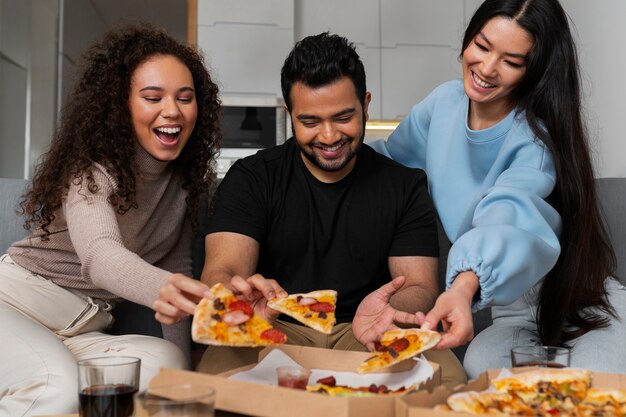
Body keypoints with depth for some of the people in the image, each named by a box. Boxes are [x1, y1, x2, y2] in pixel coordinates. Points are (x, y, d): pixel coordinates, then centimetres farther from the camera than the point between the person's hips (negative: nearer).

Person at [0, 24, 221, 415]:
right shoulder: (92, 169, -17)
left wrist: (183, 362, -1)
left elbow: (177, 266, 8)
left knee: (168, 365, -24)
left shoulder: (185, 178, 3)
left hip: (82, 334, 6)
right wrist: (171, 289, -59)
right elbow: (100, 256, -37)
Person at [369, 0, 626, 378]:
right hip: (512, 310, 4)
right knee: (481, 366, -28)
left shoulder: (539, 138, -18)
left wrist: (465, 286, -57)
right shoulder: (444, 102, -2)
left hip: (583, 302, -3)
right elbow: (390, 158, 17)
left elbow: (509, 214, -39)